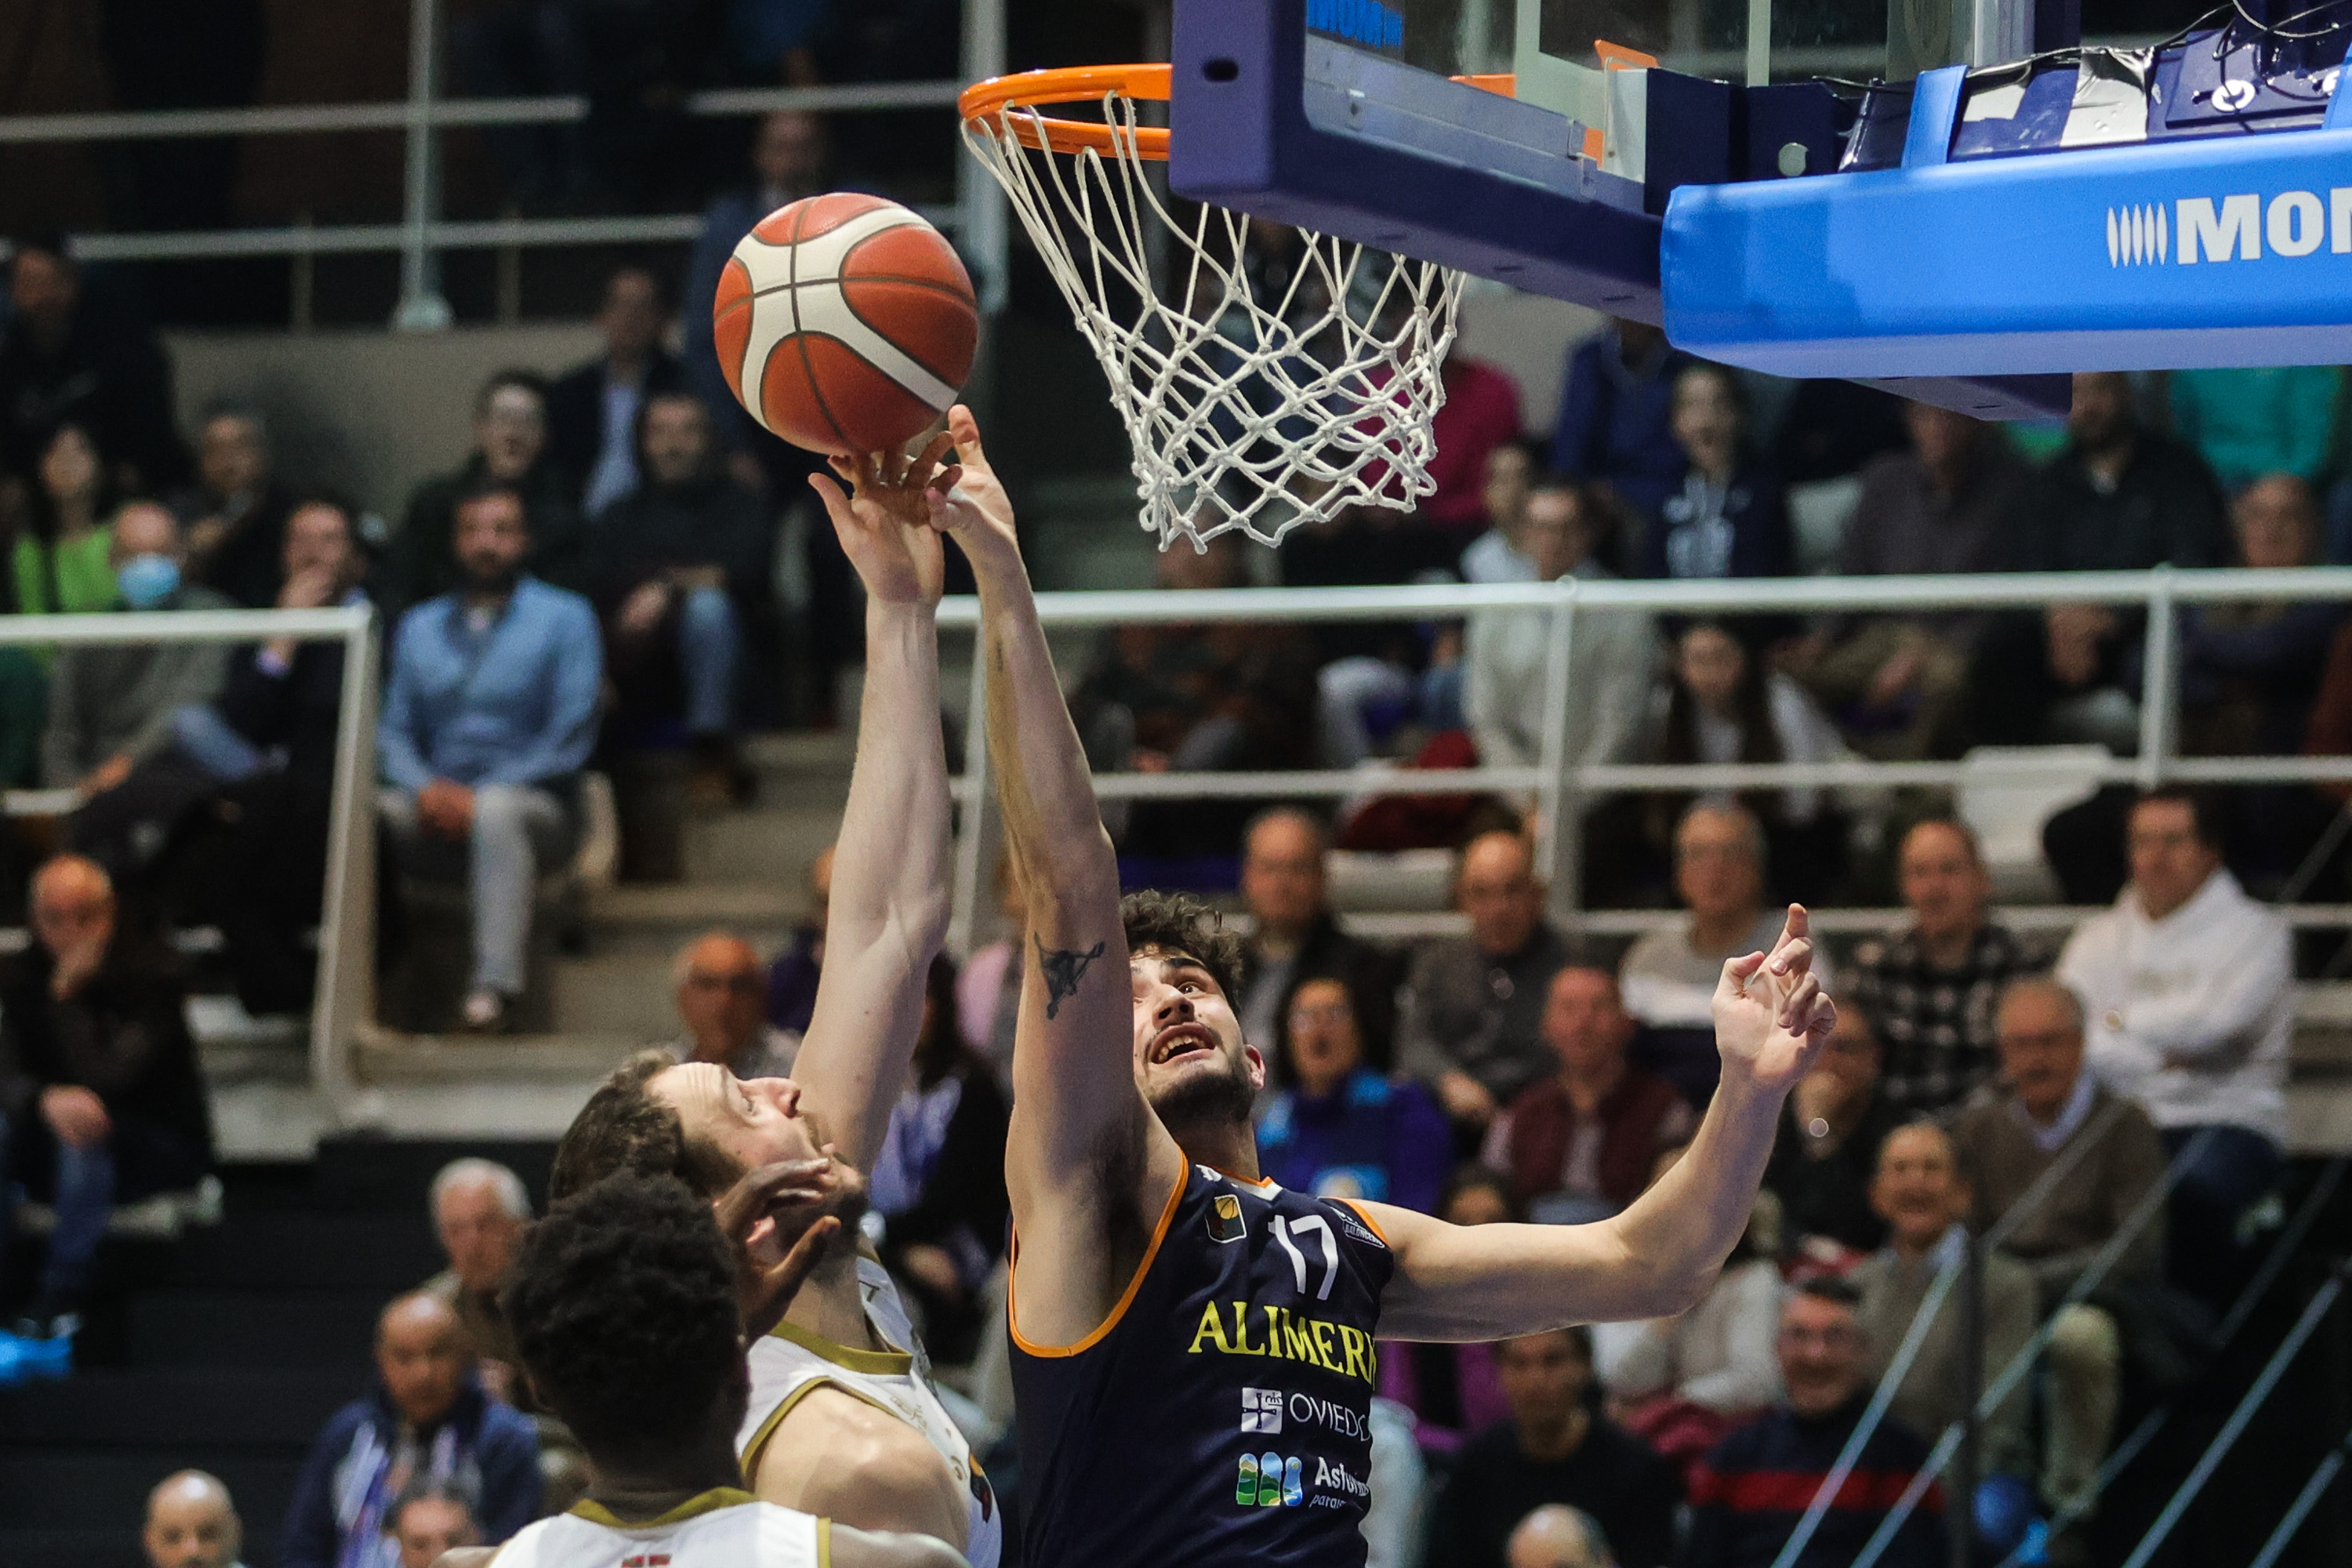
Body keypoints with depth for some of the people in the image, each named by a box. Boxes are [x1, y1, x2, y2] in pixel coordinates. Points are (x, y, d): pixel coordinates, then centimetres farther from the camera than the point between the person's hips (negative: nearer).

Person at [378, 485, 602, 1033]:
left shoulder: (564, 617, 8)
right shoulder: (421, 626, 22)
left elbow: (570, 737, -2)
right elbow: (394, 727, 15)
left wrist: (479, 794, -12)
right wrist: (425, 787, -8)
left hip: (527, 799, -4)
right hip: (435, 805, 4)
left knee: (496, 809, -41)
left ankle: (495, 986, -49)